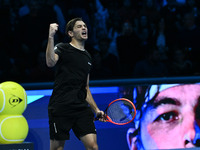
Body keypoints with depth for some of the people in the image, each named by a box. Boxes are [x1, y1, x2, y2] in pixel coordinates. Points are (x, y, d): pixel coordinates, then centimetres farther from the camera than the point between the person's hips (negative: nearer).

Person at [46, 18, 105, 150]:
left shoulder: (87, 56, 21)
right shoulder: (62, 48, 1)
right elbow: (51, 62, -24)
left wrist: (96, 109, 19)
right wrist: (51, 37, -32)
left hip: (81, 109, 5)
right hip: (60, 108, -5)